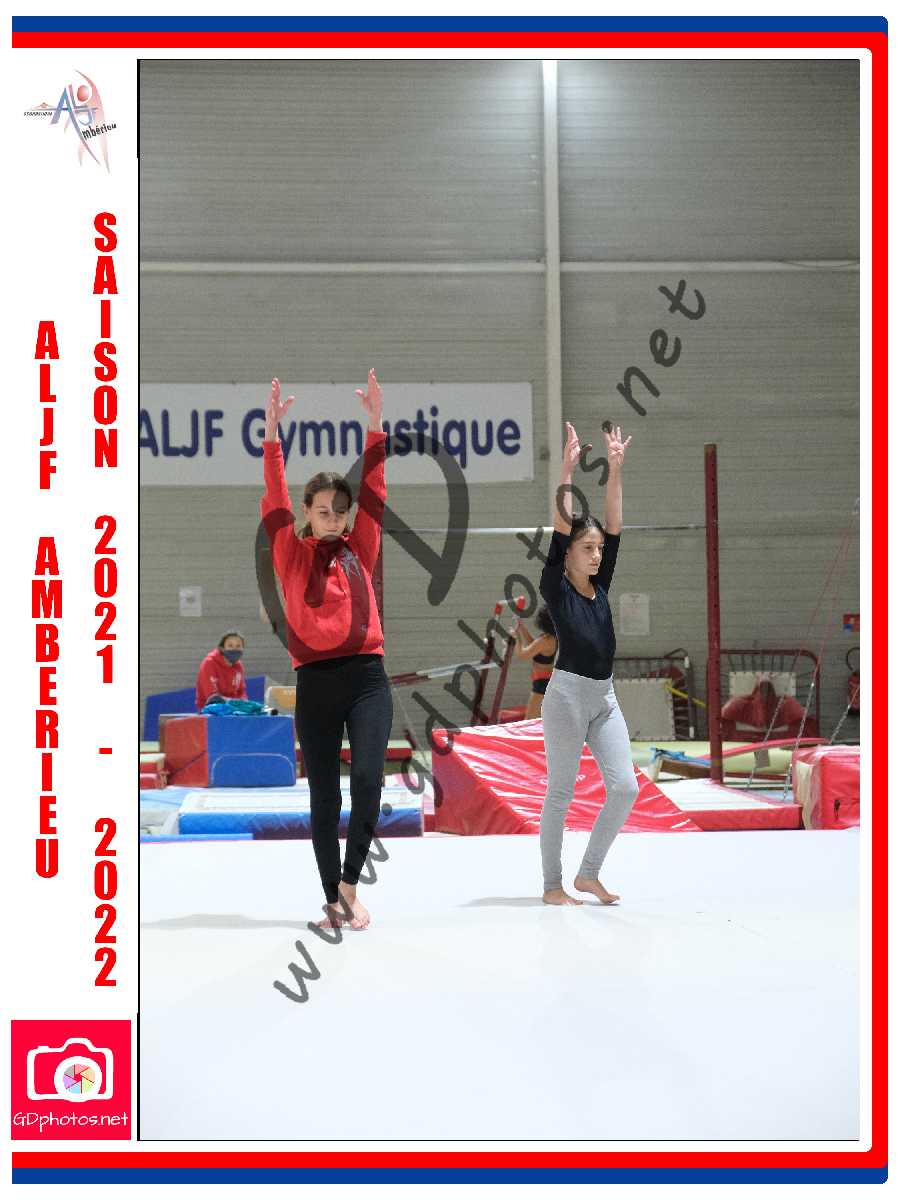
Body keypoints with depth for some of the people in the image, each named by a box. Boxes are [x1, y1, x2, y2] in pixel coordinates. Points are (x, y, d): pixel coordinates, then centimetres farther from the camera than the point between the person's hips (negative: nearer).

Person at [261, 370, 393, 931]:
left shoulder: (360, 551, 10)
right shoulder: (292, 554, 6)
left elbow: (374, 493, 3)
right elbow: (275, 500, -3)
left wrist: (376, 423, -5)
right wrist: (272, 430, -13)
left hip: (367, 677, 0)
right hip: (315, 682, 0)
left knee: (368, 778, -17)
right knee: (324, 796, 5)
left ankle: (350, 883, -3)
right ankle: (334, 900, 13)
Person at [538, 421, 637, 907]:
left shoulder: (600, 587, 11)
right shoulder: (556, 589, -4)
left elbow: (615, 526, 7)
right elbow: (560, 528, -13)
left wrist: (615, 470, 2)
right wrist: (567, 470, -18)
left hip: (605, 698, 6)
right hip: (568, 694, -6)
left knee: (625, 787, -2)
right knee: (561, 792, 0)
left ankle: (588, 874, 10)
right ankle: (552, 885, 9)